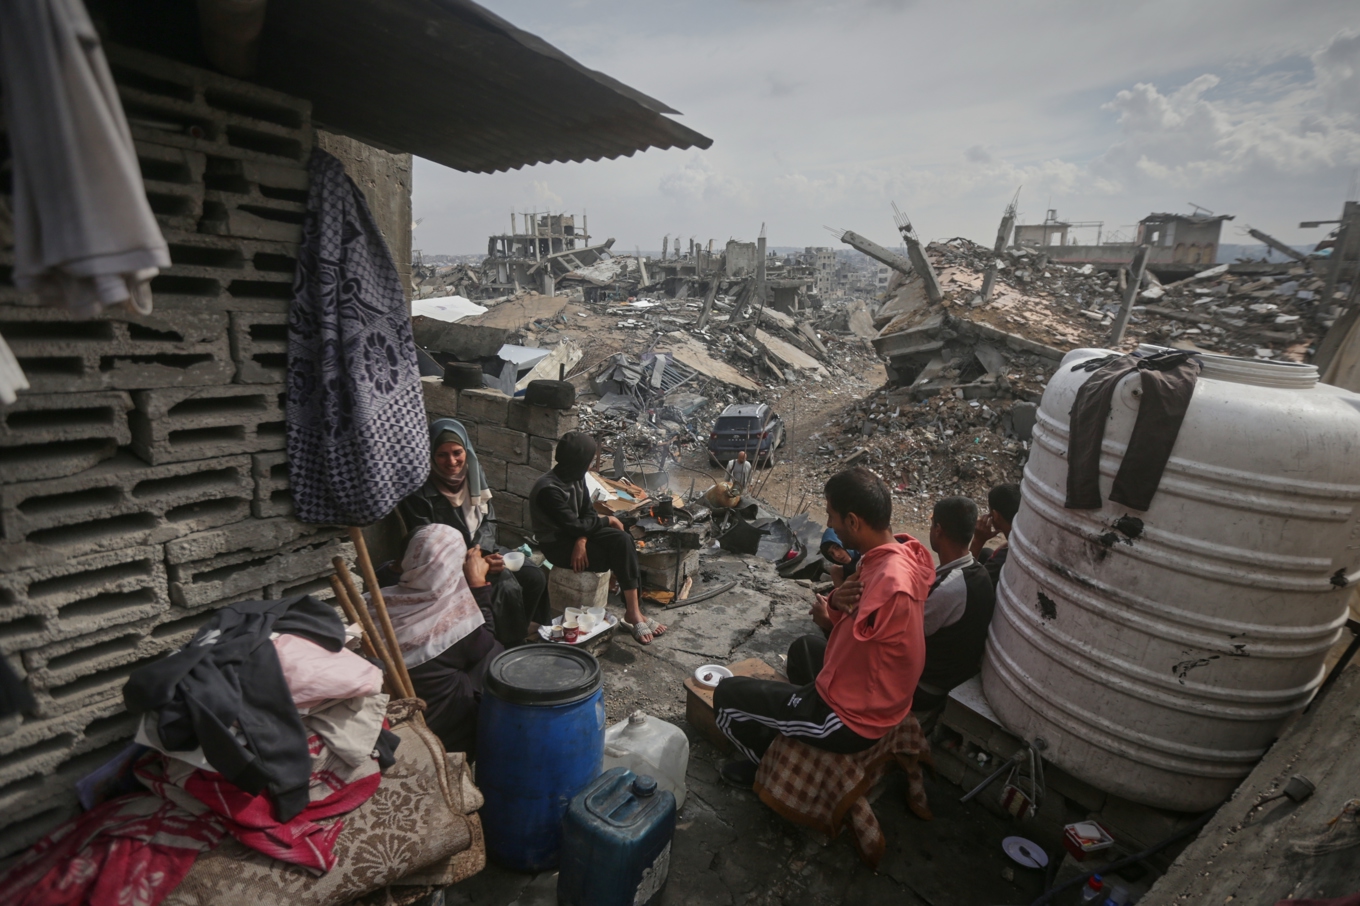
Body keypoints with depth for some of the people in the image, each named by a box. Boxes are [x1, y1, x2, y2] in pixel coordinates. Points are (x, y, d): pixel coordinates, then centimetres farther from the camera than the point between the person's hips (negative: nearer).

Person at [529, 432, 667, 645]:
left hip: (575, 534, 7)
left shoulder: (576, 477, -1)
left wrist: (582, 540, -18)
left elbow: (587, 512, 1)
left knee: (623, 540, -16)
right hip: (558, 544, -7)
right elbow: (574, 525, -25)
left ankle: (633, 611, -13)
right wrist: (607, 520, -12)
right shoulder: (549, 489, -26)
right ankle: (633, 613, -6)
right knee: (620, 555, -20)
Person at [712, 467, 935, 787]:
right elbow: (859, 621, 2)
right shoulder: (903, 552, -6)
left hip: (851, 719, -9)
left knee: (727, 694, 1)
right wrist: (836, 603, -18)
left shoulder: (889, 582, -35)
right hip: (879, 702, 9)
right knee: (803, 647, 35)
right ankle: (790, 737, 43)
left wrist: (830, 616, -5)